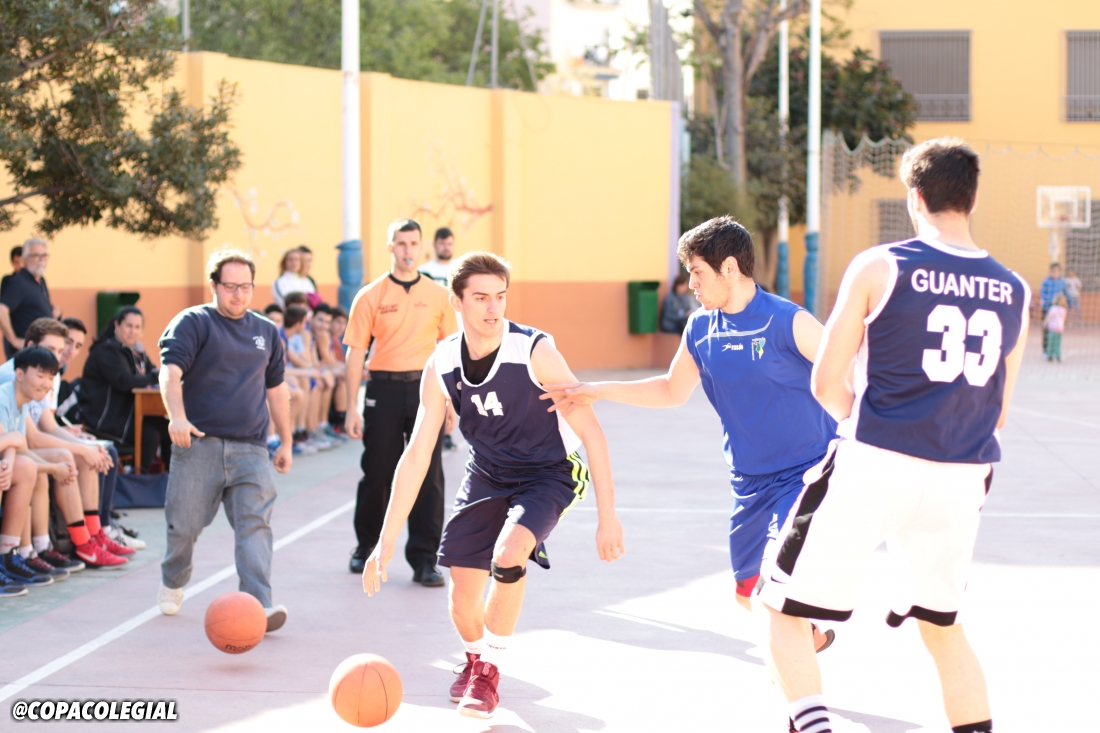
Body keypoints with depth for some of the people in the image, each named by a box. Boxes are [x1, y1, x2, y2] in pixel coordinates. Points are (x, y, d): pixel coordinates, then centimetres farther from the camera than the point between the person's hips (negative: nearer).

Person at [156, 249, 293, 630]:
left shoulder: (266, 331, 18)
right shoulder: (193, 323, 1)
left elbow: (275, 388, 27)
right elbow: (170, 372, -13)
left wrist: (285, 442, 26)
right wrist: (177, 416, -30)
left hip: (250, 448, 3)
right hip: (199, 443, -3)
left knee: (255, 524, -13)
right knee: (184, 525, 3)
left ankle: (259, 604, -21)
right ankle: (172, 584, 32)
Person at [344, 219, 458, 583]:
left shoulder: (438, 295, 6)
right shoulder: (371, 296, 1)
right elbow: (355, 353, 1)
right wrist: (352, 409, -4)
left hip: (426, 390, 1)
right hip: (384, 389, -1)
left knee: (427, 477, -2)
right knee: (377, 472, 6)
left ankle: (423, 560, 3)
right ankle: (365, 545, 27)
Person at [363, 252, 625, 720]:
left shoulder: (535, 353, -24)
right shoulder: (441, 367, -12)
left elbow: (591, 432, -20)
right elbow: (417, 455, -6)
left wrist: (607, 515, -24)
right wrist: (386, 540, -8)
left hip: (548, 474, -4)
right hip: (486, 478, 4)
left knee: (508, 555, -31)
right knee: (463, 601, 0)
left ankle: (489, 671, -7)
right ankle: (475, 657, 38)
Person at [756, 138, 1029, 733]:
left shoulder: (878, 268, -4)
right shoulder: (1013, 292, 8)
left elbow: (826, 383, 0)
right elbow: (998, 413, 16)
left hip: (875, 466, -4)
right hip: (963, 478, 5)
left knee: (783, 608, 8)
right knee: (943, 625, 24)